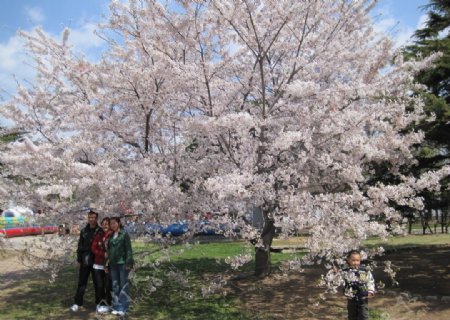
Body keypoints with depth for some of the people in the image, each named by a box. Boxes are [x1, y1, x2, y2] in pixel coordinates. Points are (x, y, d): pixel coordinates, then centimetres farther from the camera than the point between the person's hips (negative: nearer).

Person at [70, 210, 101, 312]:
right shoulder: (84, 231, 6)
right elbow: (80, 246, 9)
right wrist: (79, 259, 5)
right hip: (84, 261, 3)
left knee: (97, 282, 6)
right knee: (82, 282, 8)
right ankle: (78, 303, 15)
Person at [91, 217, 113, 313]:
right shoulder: (98, 235, 4)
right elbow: (93, 248, -1)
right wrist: (103, 254, -13)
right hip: (98, 264, 3)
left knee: (108, 285, 0)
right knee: (99, 285, 6)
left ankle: (107, 304, 13)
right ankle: (100, 304, 19)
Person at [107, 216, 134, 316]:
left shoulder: (124, 234, -5)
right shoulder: (111, 236, 12)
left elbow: (129, 249, -8)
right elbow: (109, 249, 16)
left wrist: (128, 263, -15)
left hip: (122, 263, -6)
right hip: (113, 264, 6)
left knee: (123, 285, -1)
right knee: (115, 286, 9)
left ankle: (123, 308, 2)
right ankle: (116, 306, 16)